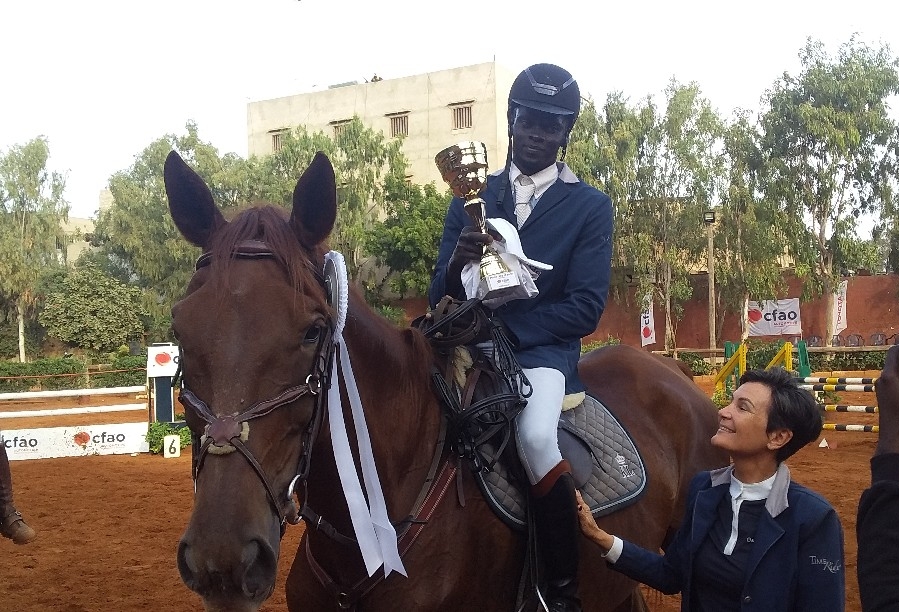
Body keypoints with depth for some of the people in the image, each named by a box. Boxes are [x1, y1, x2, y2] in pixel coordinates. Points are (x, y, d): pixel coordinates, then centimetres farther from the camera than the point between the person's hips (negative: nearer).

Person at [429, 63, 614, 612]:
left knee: (536, 436, -33)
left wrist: (500, 323, -17)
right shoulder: (472, 198, 11)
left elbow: (586, 308, -6)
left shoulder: (591, 206, 3)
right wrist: (457, 264, -17)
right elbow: (440, 298, 7)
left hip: (544, 351, -4)